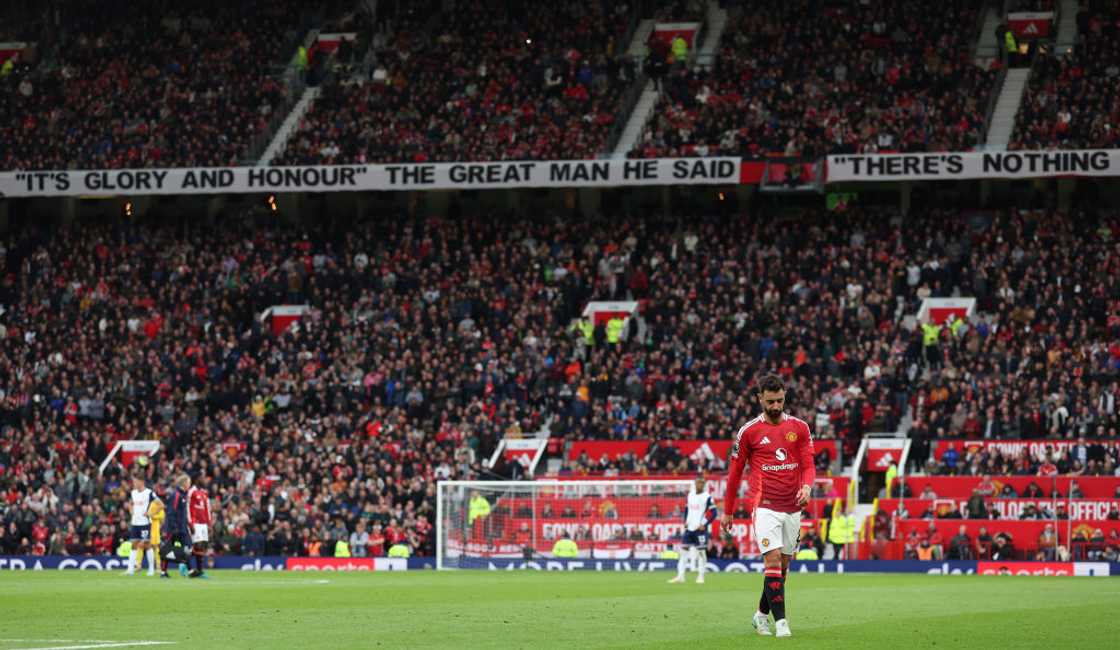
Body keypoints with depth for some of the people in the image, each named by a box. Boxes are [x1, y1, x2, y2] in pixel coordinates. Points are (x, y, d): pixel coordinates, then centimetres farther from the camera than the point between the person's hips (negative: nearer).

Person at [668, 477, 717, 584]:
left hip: (700, 528, -6)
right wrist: (686, 521, 9)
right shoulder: (690, 495, 11)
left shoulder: (707, 497, -7)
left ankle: (701, 576, 6)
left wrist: (704, 524, -13)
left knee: (701, 551, -2)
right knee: (684, 550, 2)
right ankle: (680, 576, 4)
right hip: (689, 528, 6)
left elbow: (713, 513, -8)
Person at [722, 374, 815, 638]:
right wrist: (727, 511, 10)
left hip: (792, 507, 4)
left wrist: (807, 486, -19)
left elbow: (808, 465, 4)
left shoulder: (800, 428, 5)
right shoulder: (748, 432, -2)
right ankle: (780, 621, -18)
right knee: (773, 561, -16)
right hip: (765, 505, -4)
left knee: (783, 564, 10)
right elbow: (735, 472, 5)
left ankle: (761, 615, 27)